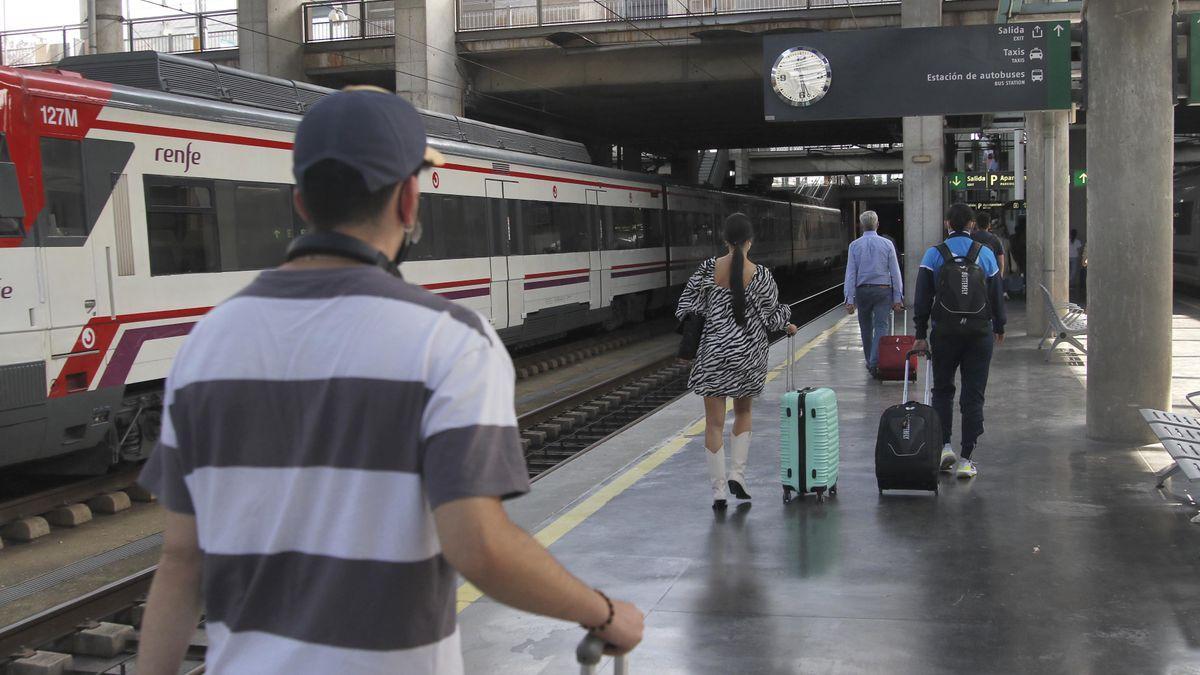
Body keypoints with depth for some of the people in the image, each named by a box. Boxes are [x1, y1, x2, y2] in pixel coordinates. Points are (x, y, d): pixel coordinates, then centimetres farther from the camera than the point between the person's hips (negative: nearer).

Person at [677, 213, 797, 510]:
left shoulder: (709, 269, -7)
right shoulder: (760, 275, -9)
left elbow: (688, 308, -4)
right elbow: (772, 315, 0)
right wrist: (787, 325, 23)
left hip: (713, 352, 0)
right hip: (748, 354, 0)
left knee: (714, 422, 5)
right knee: (743, 413, 22)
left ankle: (719, 491, 4)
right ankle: (737, 475, 11)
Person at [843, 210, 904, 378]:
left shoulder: (854, 245, 0)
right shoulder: (887, 244, 0)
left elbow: (850, 273, -2)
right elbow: (895, 272, 0)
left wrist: (850, 299, -1)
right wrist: (898, 297, 4)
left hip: (862, 291, 1)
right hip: (883, 289, -1)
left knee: (866, 327, 14)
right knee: (881, 326, -4)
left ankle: (870, 362, 25)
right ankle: (875, 362, -20)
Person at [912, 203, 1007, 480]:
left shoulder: (934, 254, -1)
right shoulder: (985, 254, 3)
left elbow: (923, 297, -3)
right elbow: (997, 294, 8)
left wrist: (920, 334, 1)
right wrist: (999, 327, 21)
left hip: (945, 331, -1)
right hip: (980, 331, 1)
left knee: (942, 390, 15)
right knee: (973, 395, 4)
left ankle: (944, 445, 4)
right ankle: (966, 458, 3)